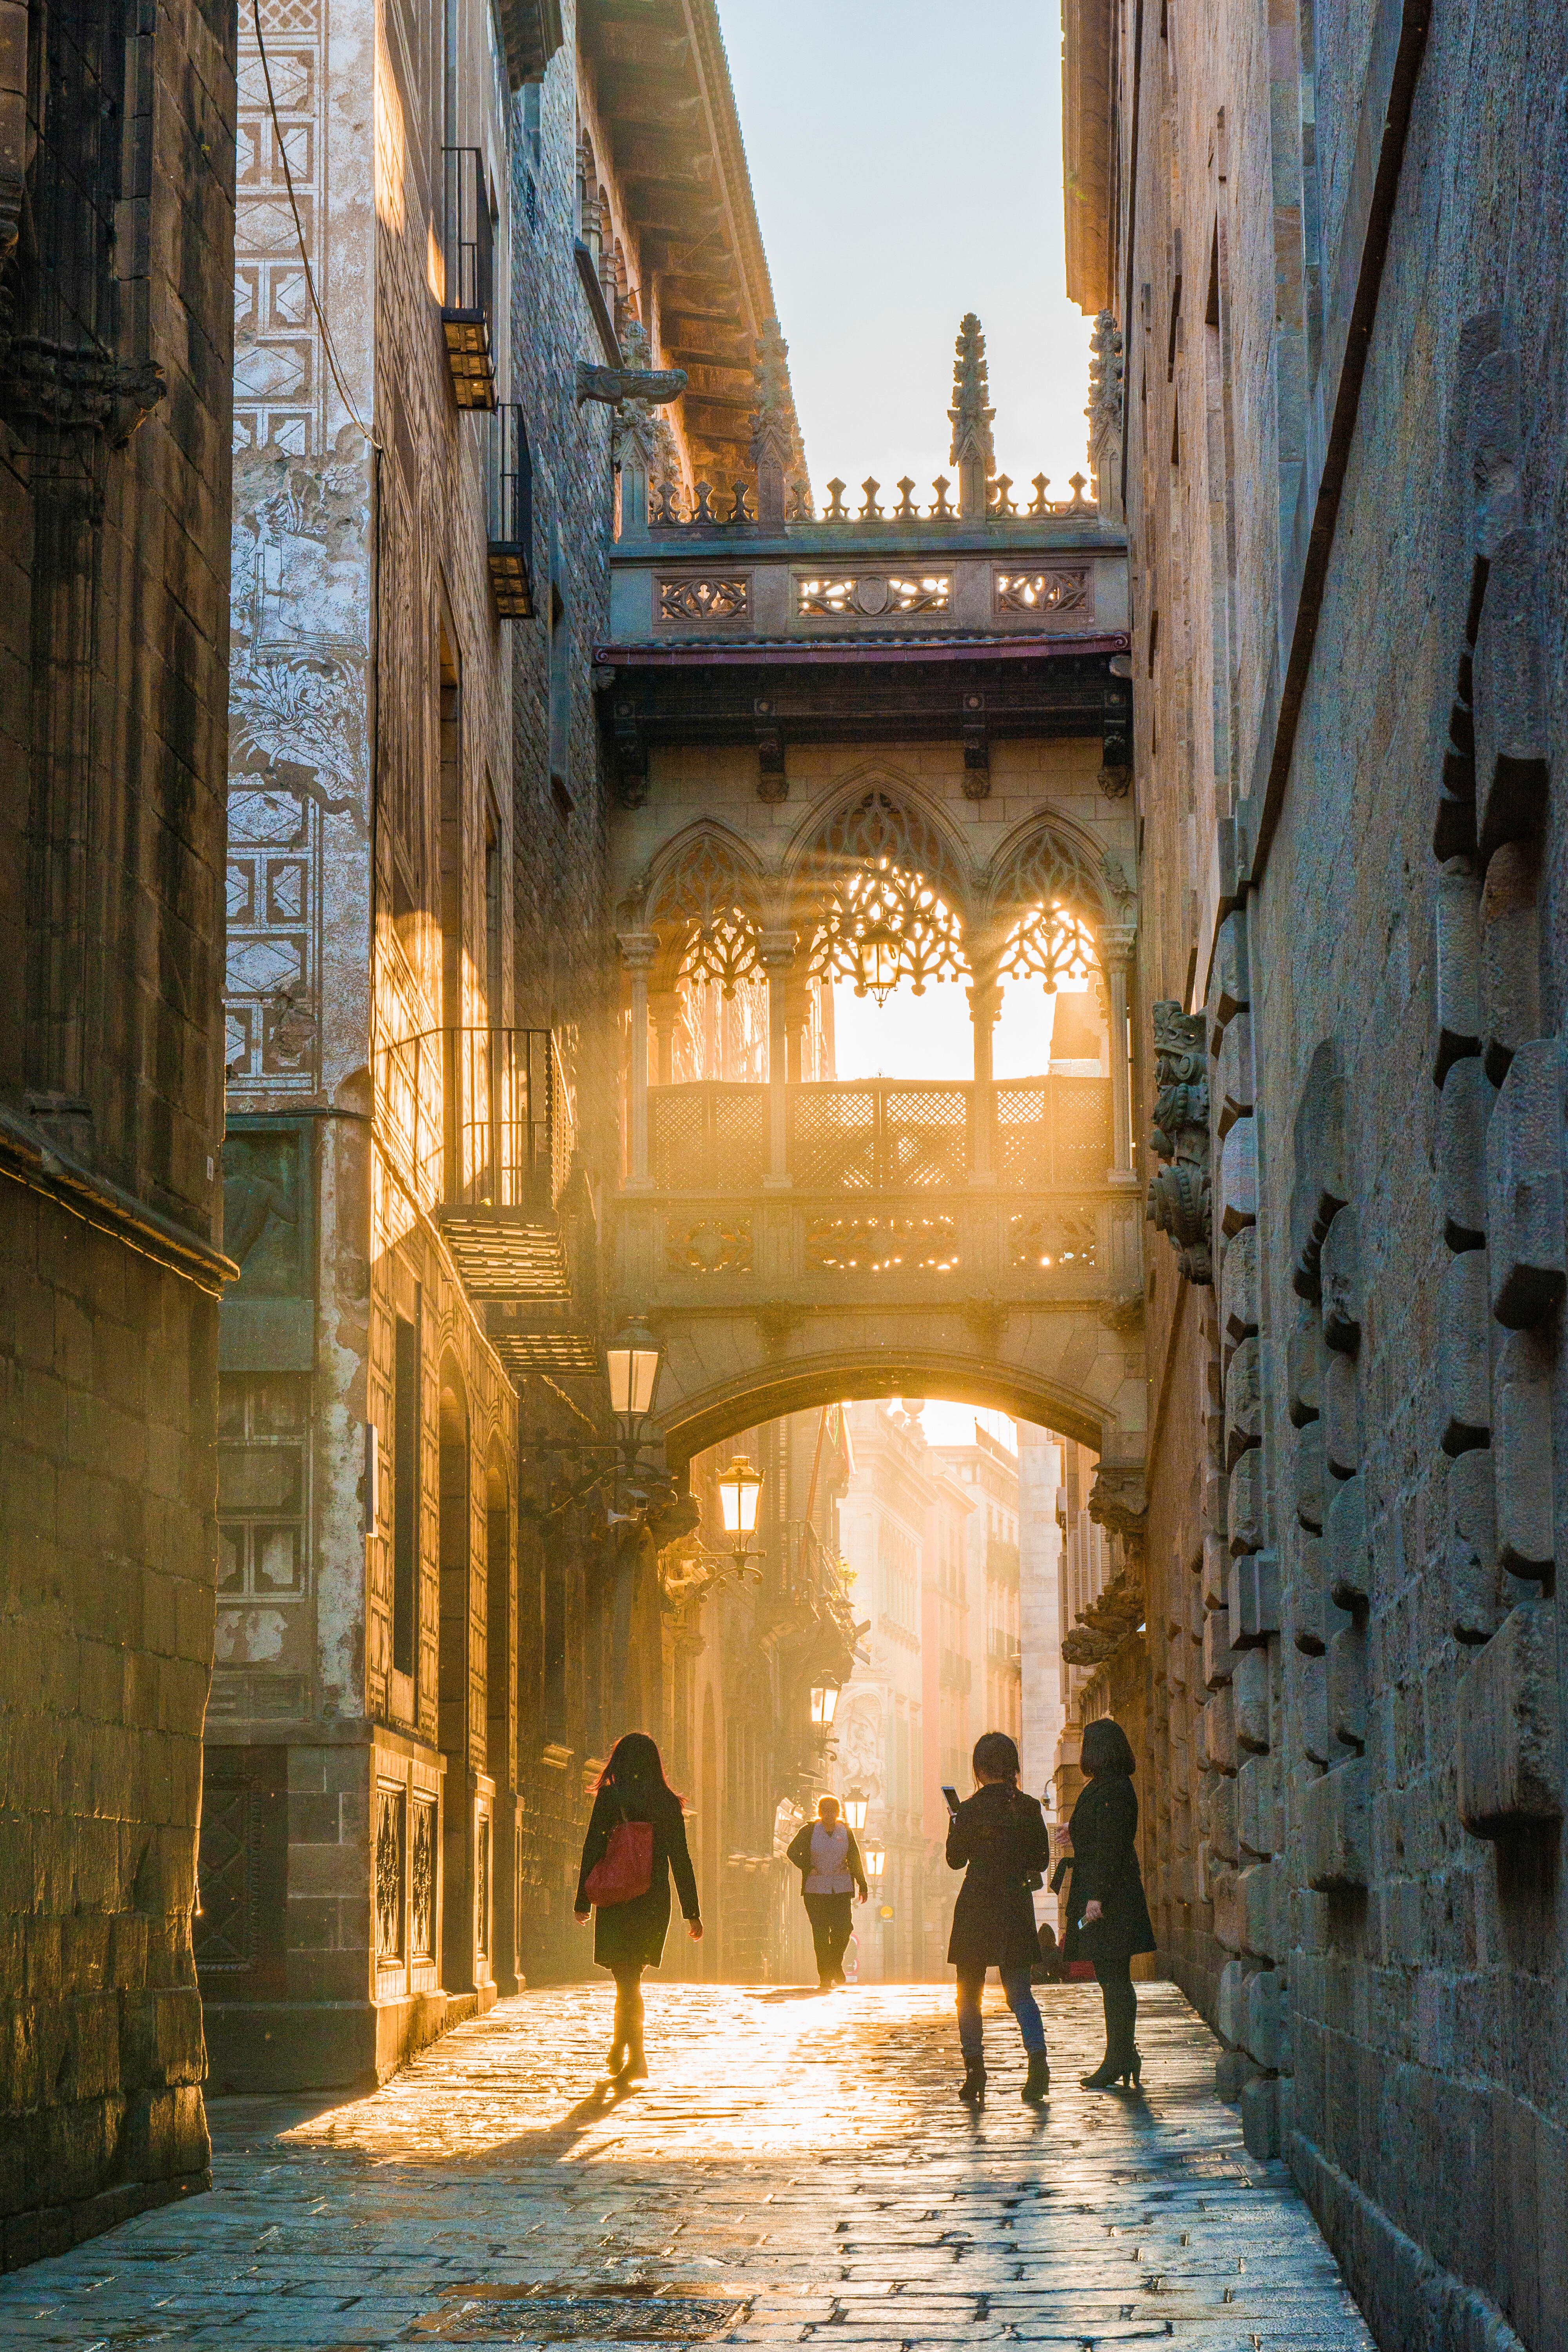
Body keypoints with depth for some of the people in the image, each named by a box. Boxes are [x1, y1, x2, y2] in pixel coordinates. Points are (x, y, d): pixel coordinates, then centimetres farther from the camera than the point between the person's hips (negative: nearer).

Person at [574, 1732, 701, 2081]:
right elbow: (681, 1861, 2)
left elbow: (592, 1849, -6)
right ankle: (619, 2050, 25)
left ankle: (636, 2057, -8)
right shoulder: (668, 1803, 2)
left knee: (626, 1979, 1)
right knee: (631, 1977, 19)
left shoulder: (609, 1797, -5)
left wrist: (583, 1901, 1)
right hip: (655, 1901, 3)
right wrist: (692, 1913, 5)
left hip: (617, 1899, -3)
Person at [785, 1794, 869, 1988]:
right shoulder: (809, 1831, 0)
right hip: (815, 1890, -2)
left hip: (841, 1889, 2)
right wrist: (808, 1869, -6)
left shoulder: (846, 1831, 8)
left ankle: (836, 1963, 16)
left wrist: (862, 1886, 8)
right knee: (820, 1932, -6)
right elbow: (793, 1852, 5)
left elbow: (855, 1860, 12)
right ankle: (824, 1978, 1)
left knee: (842, 1928, -11)